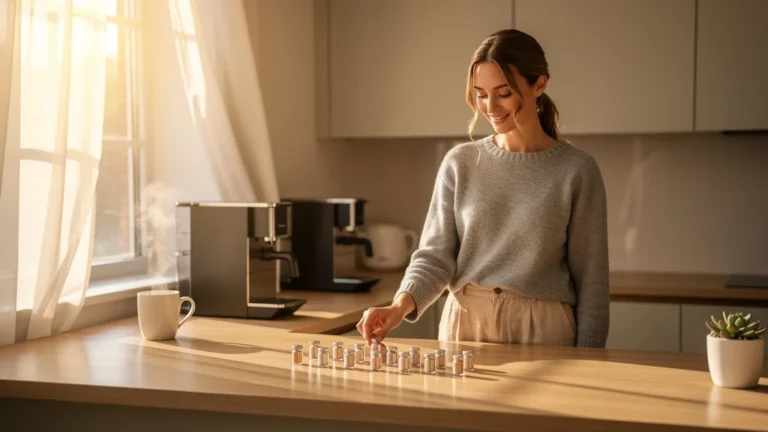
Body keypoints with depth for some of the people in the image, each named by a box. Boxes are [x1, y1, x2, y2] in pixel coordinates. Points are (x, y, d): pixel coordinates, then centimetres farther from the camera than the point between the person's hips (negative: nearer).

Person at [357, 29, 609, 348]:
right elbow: (436, 255, -3)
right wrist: (401, 305, -20)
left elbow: (590, 278, -3)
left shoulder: (576, 171, -5)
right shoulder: (460, 163, 1)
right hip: (464, 326, 2)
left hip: (541, 331, -2)